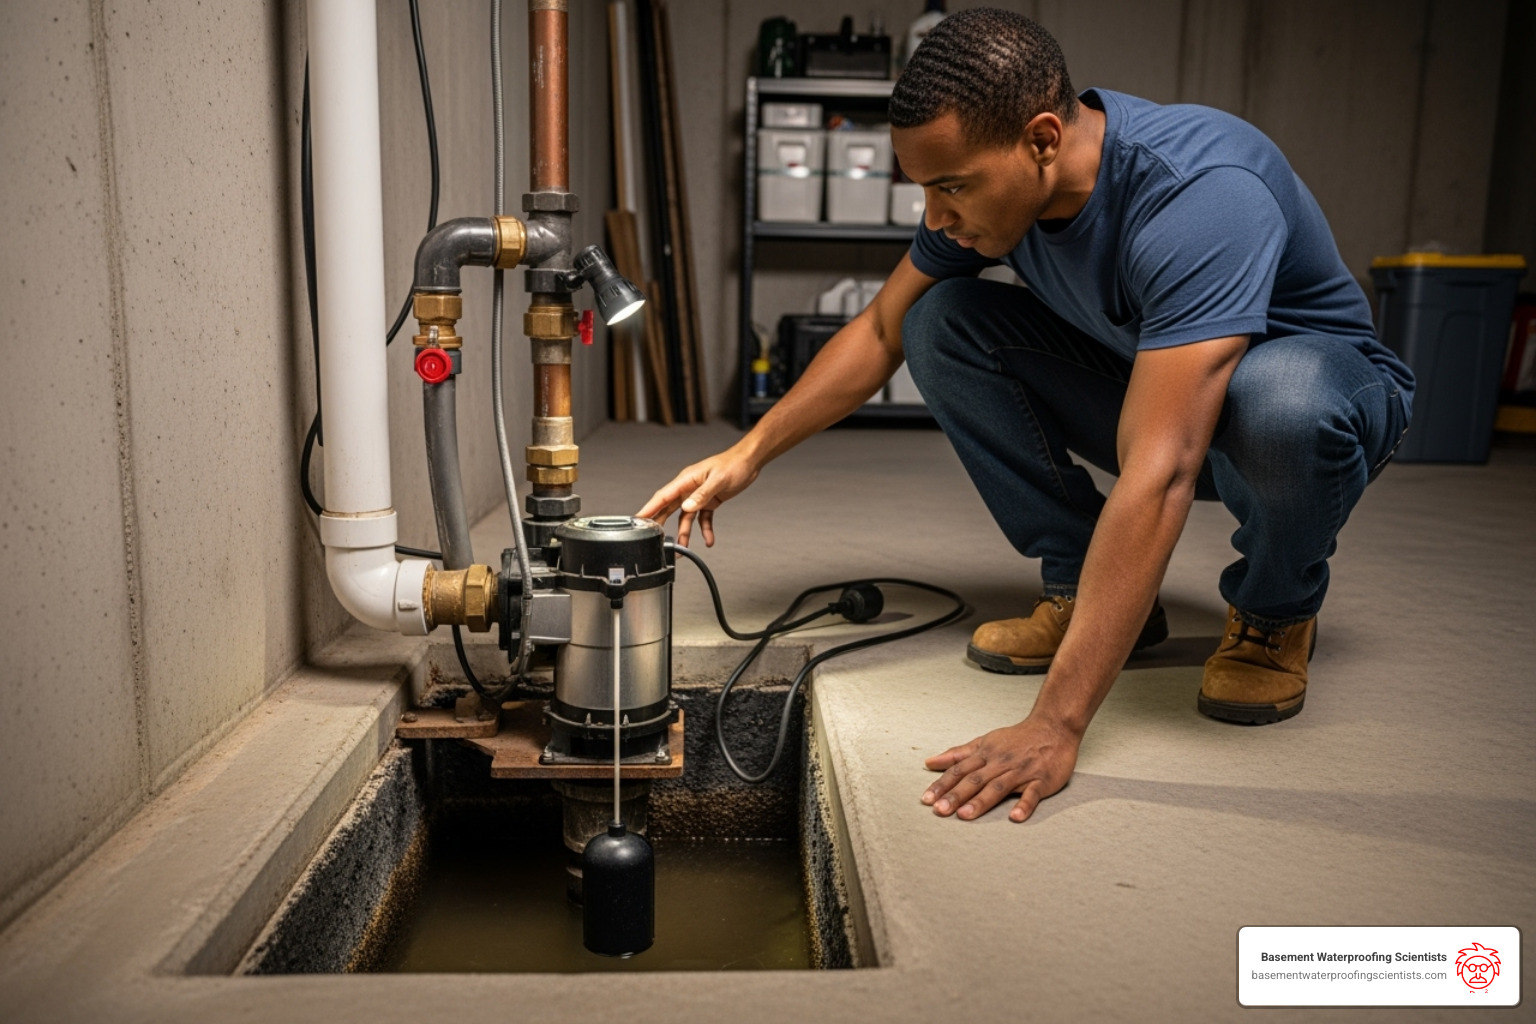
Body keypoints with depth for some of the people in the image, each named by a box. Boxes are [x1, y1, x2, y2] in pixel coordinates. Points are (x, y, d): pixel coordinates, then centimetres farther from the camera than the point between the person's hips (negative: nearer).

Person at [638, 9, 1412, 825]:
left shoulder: (1198, 197, -37)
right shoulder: (990, 173, -15)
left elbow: (1156, 477, -45)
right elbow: (880, 331, -2)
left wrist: (1053, 727, -48)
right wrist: (745, 456, -9)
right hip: (1140, 380, 6)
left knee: (1280, 400, -43)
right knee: (939, 322, -14)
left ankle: (1275, 614, -8)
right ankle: (1083, 589, -4)